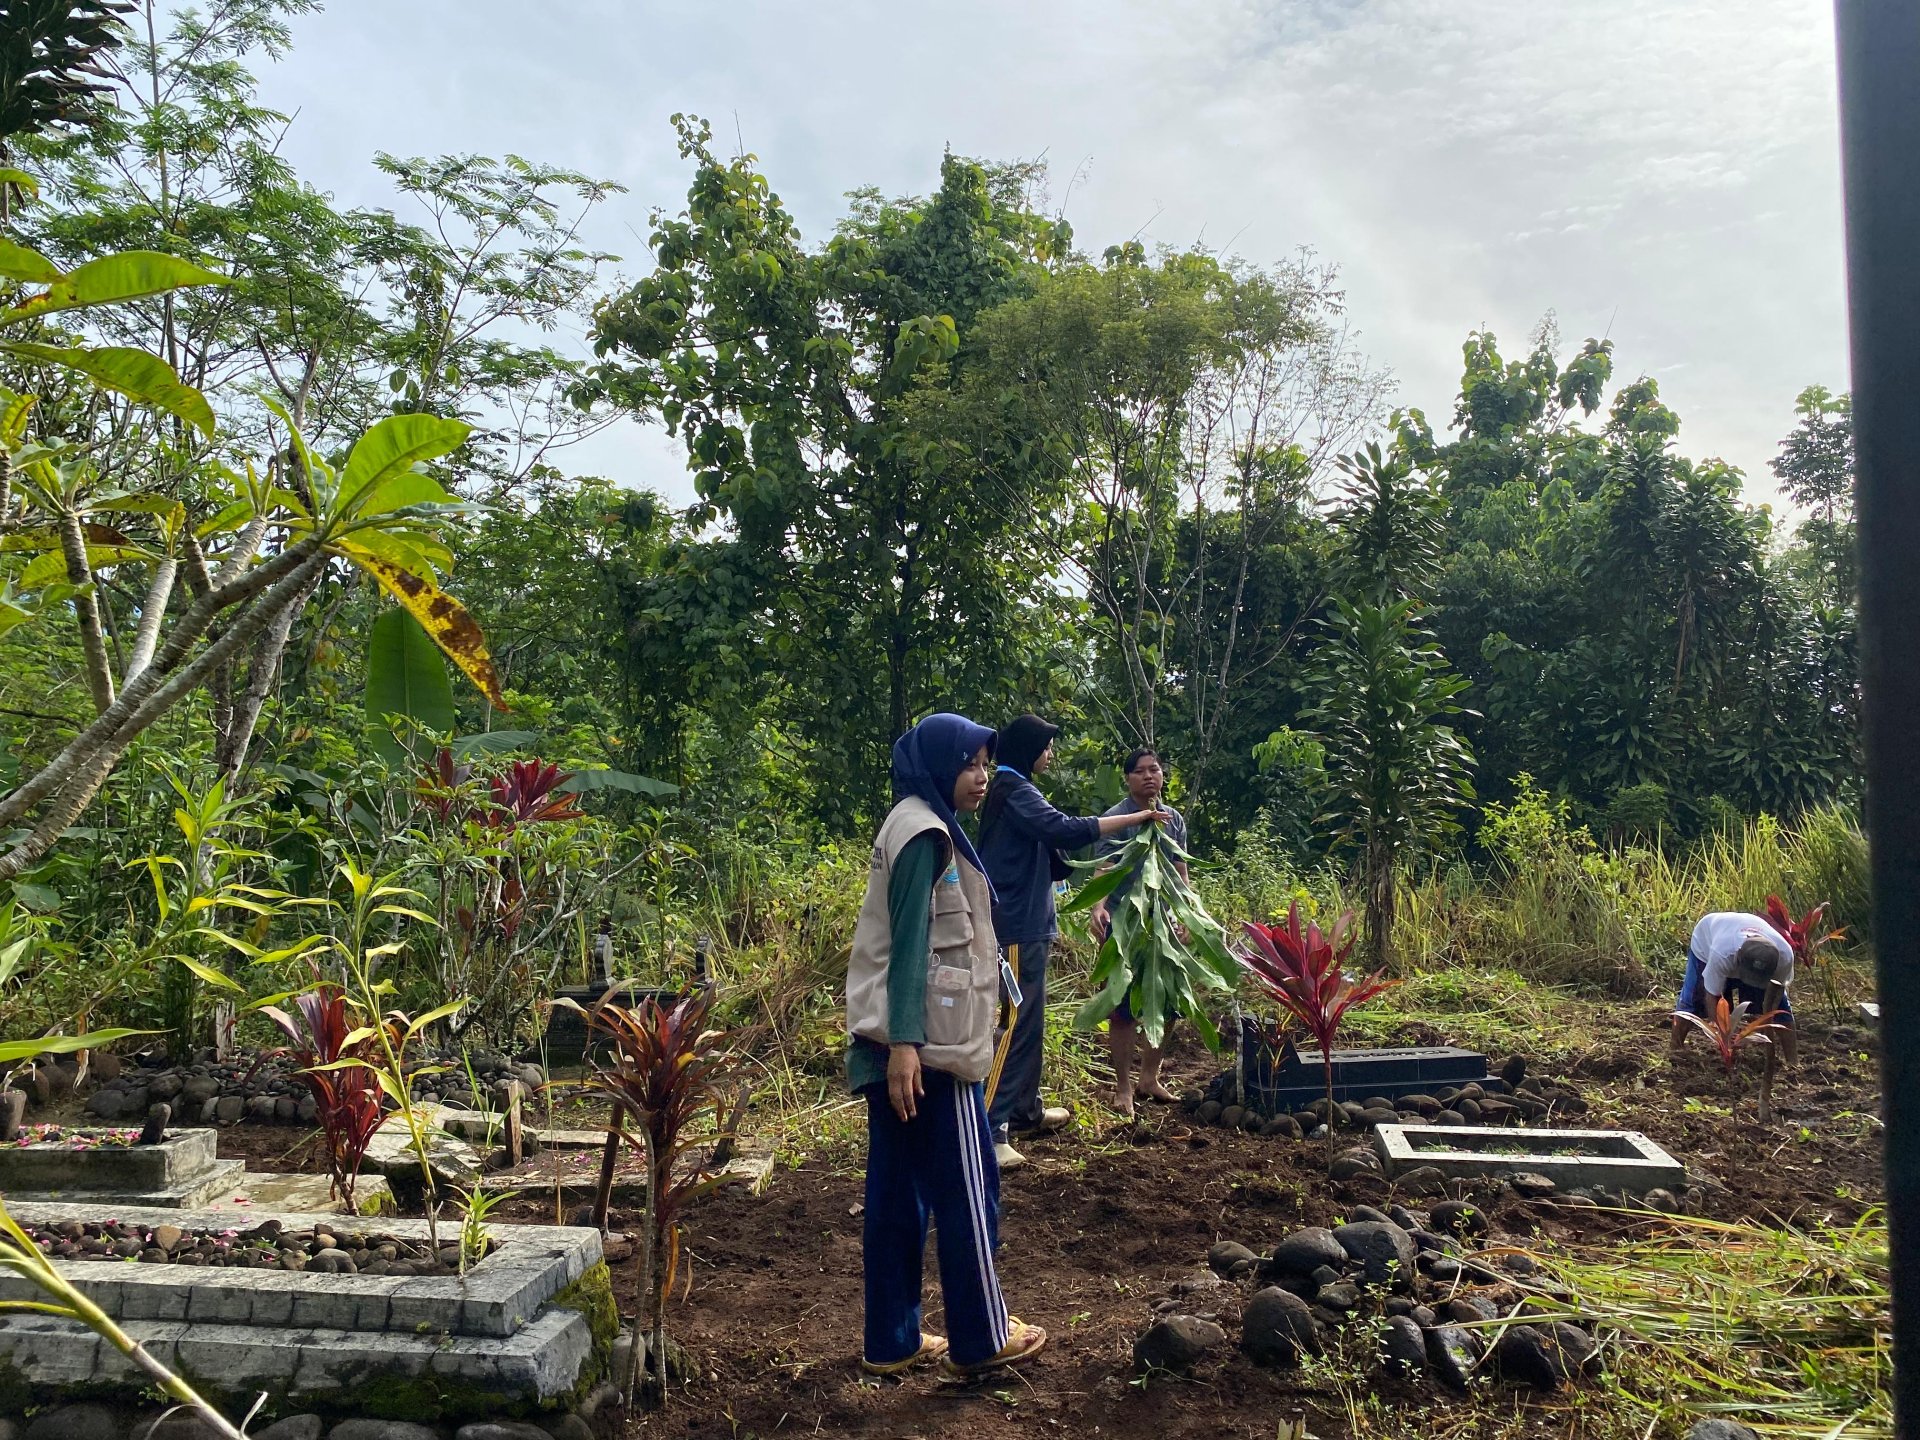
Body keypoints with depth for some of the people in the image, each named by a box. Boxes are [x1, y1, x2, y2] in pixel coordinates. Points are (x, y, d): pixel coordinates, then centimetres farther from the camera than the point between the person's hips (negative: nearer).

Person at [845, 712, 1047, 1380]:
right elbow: (909, 940, -20)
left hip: (903, 1036, 9)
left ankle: (891, 1341, 19)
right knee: (966, 1187, 2)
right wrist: (904, 1043, -26)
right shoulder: (925, 830, -13)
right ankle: (980, 1338, 14)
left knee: (899, 1191, 11)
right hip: (931, 1037, -9)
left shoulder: (918, 825, 17)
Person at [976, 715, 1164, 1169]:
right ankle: (992, 1131, -10)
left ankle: (1026, 1111, 29)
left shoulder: (1013, 790, 18)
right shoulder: (1014, 791, -14)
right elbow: (1066, 830, -25)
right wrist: (1135, 818, -20)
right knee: (1020, 1025, -10)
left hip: (1025, 923, 10)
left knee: (1029, 1023, 17)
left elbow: (1049, 857, 21)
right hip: (1019, 927, -10)